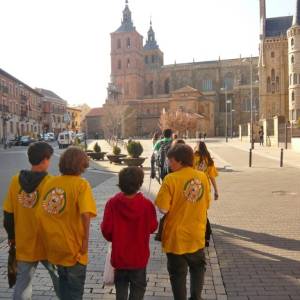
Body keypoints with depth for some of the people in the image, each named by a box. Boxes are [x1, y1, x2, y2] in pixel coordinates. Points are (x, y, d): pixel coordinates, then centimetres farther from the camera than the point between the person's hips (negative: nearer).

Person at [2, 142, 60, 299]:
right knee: (60, 279, 19)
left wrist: (11, 236, 17)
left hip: (24, 244, 3)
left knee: (23, 282, 15)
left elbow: (8, 213, 2)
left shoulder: (16, 181, -6)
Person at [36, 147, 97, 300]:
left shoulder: (50, 182, -3)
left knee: (64, 280, 28)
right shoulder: (81, 184, -16)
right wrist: (85, 238, -16)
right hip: (73, 246, -5)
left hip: (53, 244, 5)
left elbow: (40, 213, -2)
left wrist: (47, 238, 9)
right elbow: (85, 214, -28)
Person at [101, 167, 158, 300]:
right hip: (139, 255, -1)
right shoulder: (147, 204, -18)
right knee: (138, 286, 18)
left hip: (119, 254, 1)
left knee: (121, 285, 22)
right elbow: (152, 227, -7)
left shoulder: (112, 203, -16)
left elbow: (106, 229, -12)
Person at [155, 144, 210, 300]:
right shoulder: (203, 177, -3)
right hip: (197, 234, 4)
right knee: (198, 267, 25)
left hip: (177, 236, -4)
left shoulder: (171, 179, -19)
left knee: (178, 273, 13)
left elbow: (163, 209, -18)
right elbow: (207, 203, 7)